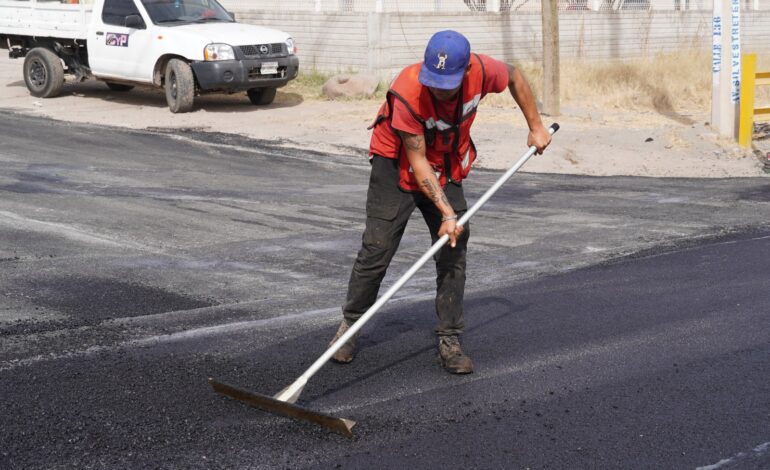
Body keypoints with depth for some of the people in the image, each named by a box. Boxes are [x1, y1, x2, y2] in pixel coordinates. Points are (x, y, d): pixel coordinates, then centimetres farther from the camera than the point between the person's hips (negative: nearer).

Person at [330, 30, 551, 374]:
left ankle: (449, 340, 6)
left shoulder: (481, 71, -26)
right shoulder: (407, 92, -35)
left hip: (447, 169, 4)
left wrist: (536, 127, 4)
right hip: (397, 165, -4)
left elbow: (515, 77, 1)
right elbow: (417, 161, -28)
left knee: (453, 252, -3)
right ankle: (350, 325, 14)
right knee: (376, 250, -6)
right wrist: (447, 213, -31)